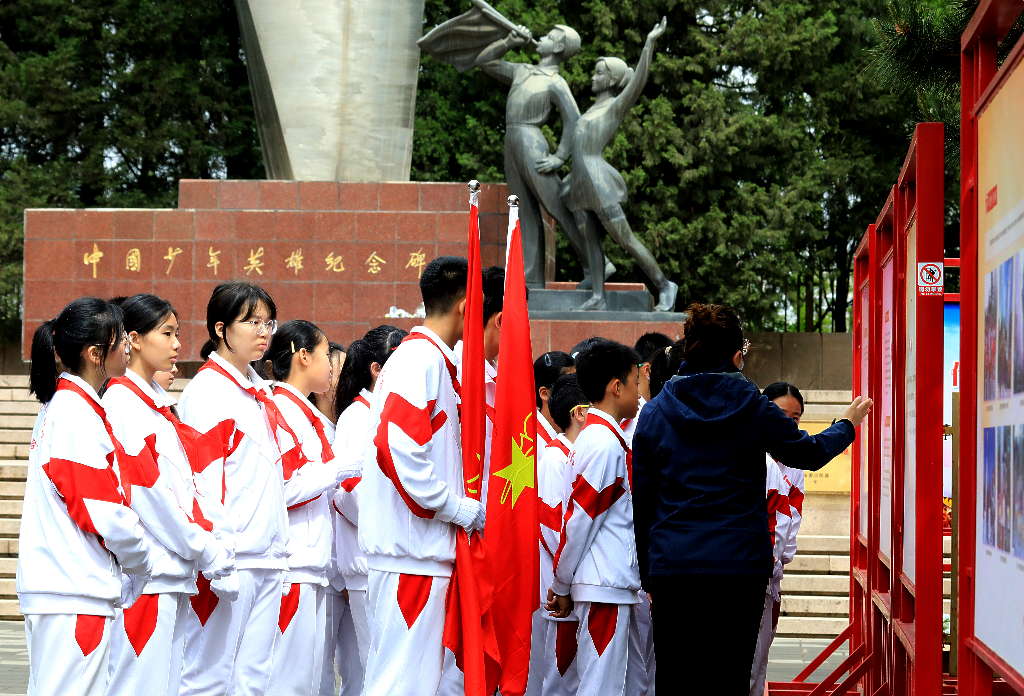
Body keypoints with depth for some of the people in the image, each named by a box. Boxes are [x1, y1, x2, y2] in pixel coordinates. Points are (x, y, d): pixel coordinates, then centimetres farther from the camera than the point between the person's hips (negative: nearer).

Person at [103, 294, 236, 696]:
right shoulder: (122, 403, -8)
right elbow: (148, 491, -14)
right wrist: (206, 550, -10)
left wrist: (205, 546, 8)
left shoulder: (154, 403, 20)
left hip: (174, 571, 9)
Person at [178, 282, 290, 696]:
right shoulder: (207, 391, -8)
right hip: (231, 559, -8)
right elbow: (202, 481, -14)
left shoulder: (261, 393, 18)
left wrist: (280, 550, 17)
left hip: (267, 560, 8)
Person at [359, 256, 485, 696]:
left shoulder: (433, 360, 17)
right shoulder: (420, 360, -13)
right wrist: (463, 510, -16)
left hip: (425, 548, 10)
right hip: (412, 546, -10)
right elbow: (399, 449, -22)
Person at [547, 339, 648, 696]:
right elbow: (579, 519, -14)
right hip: (605, 588, -10)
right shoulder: (605, 442, -15)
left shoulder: (599, 436, 16)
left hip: (618, 587, 10)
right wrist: (562, 586, -7)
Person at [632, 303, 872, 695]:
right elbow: (808, 453, 14)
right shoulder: (753, 409, -2)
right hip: (738, 567, -1)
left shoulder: (654, 413, 3)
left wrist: (647, 575, 16)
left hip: (670, 570, 2)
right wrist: (848, 424, 35)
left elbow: (642, 501, 7)